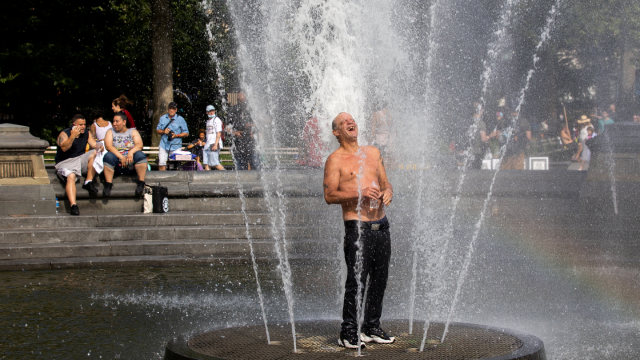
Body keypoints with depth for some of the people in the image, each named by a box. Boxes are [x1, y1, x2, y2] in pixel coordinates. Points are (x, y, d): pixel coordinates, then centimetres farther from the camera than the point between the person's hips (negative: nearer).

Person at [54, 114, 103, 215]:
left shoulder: (86, 134, 12)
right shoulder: (64, 134, -7)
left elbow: (94, 144, 5)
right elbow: (64, 148, -25)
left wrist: (98, 147, -19)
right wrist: (73, 136, -37)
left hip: (80, 160, 5)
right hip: (65, 162, -5)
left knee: (94, 154, -19)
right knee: (71, 176, -35)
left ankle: (88, 182, -18)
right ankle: (73, 205, -49)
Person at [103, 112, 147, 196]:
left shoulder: (133, 132, 15)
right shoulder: (110, 132, 16)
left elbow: (139, 144, -2)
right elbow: (108, 146, -3)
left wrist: (131, 152, -25)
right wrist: (121, 157, -18)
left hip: (131, 161, 0)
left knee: (140, 155, -30)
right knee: (109, 156, -32)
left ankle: (141, 184, -33)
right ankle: (108, 184, -36)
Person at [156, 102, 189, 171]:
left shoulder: (180, 119, 3)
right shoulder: (163, 118, 12)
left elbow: (186, 133, 3)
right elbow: (157, 130, 16)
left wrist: (176, 135, -13)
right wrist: (163, 131, -6)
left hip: (175, 147, -3)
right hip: (164, 145, 3)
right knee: (161, 163, -5)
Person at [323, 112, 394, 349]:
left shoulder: (373, 153, 16)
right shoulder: (335, 160, -2)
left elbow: (385, 182, 20)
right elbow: (329, 195, -9)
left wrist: (387, 192, -4)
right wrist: (359, 193, -21)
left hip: (381, 224, 6)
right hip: (357, 227, -6)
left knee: (380, 279, 9)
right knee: (356, 282, -8)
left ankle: (372, 328, 21)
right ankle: (348, 332, -1)